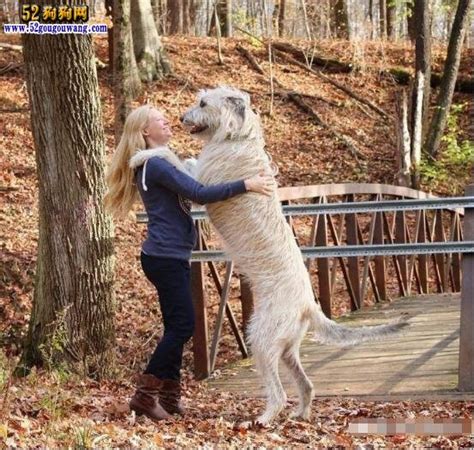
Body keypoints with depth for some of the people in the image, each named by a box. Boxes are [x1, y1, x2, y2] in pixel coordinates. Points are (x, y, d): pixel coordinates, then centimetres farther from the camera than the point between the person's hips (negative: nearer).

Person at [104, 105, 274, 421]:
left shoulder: (162, 161, 18)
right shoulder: (156, 164, -15)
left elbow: (191, 190, 23)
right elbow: (200, 194, -24)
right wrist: (246, 185, -25)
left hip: (170, 256, 10)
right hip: (165, 257, -10)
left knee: (177, 327, 11)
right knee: (182, 326, -9)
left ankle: (170, 396, 15)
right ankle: (145, 395, -5)